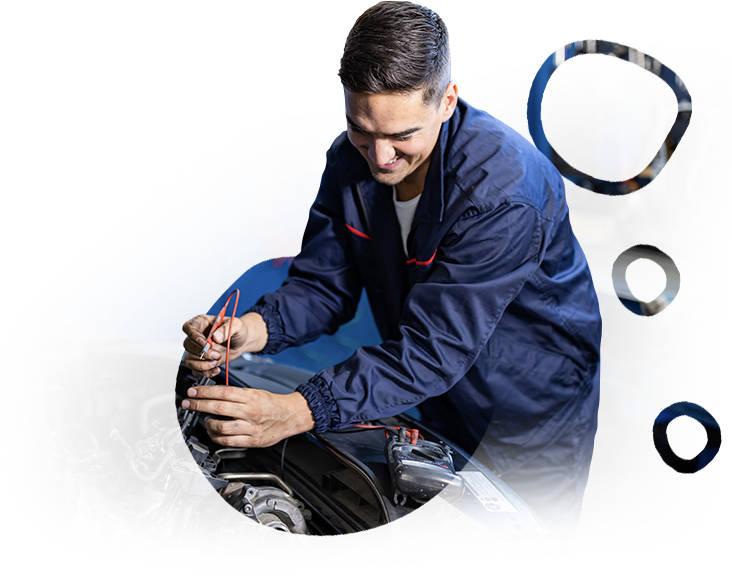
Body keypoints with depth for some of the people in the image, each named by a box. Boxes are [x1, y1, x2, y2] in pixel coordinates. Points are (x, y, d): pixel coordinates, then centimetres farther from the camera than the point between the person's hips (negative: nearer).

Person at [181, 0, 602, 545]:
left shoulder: (505, 190, -35)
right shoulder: (353, 160, -13)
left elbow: (434, 349, -37)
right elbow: (323, 285, -8)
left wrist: (300, 412, -45)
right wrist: (254, 329, -30)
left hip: (534, 409, -5)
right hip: (444, 401, 6)